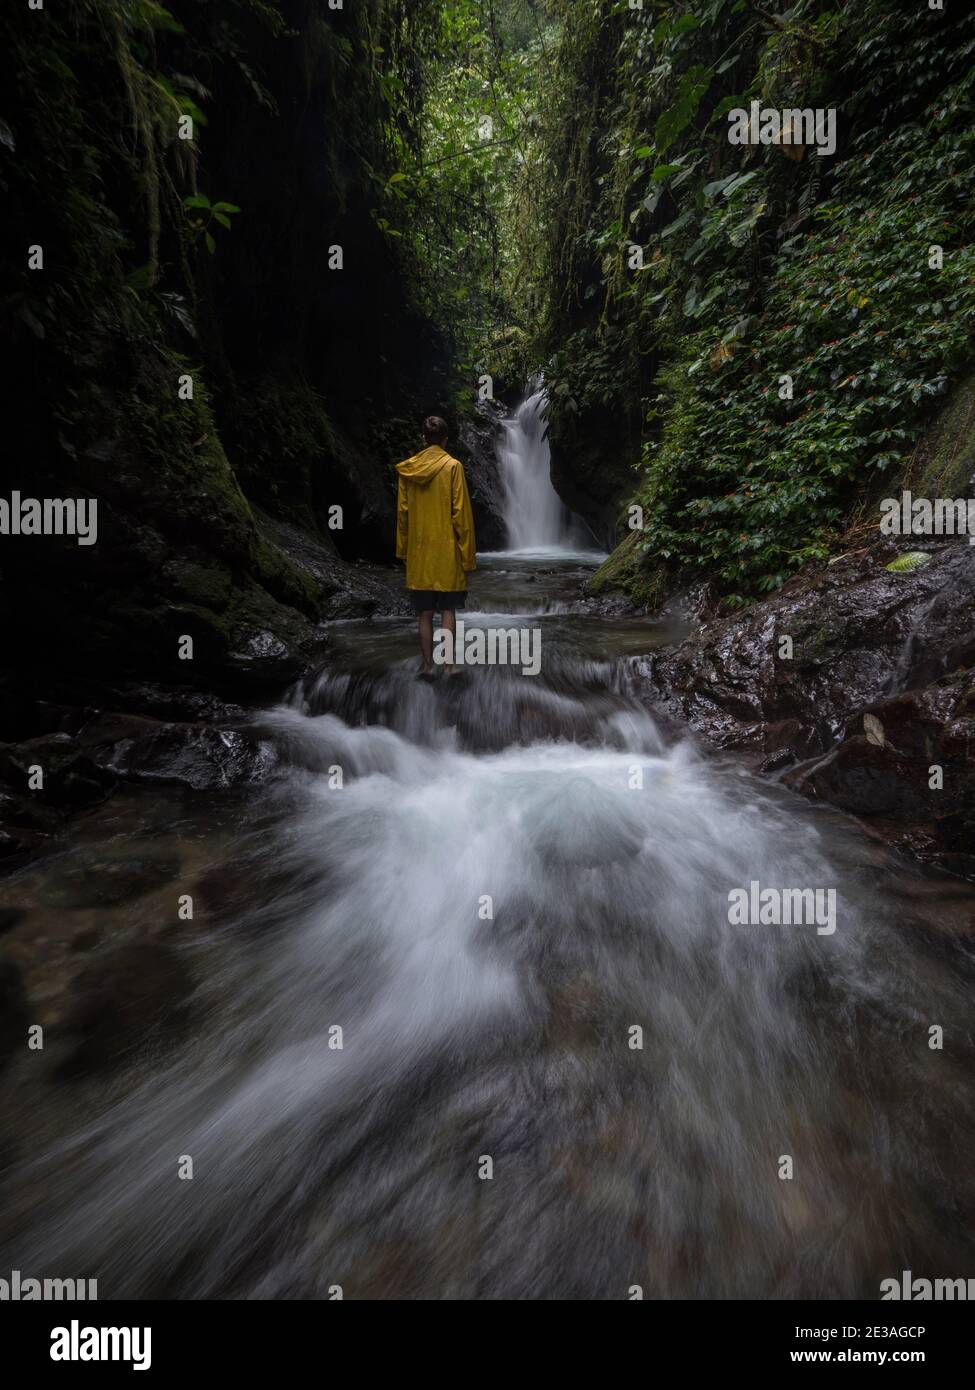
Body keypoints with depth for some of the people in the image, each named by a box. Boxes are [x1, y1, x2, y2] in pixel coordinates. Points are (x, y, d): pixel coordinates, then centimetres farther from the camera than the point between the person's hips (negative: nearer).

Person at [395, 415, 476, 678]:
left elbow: (402, 512, 7)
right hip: (446, 551, -3)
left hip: (419, 551, 3)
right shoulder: (453, 466, -5)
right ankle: (449, 663, 3)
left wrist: (403, 548, 15)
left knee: (425, 613, 7)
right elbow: (461, 512, -8)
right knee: (448, 609, 4)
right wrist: (467, 552, -3)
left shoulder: (406, 469, 4)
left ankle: (427, 664, 9)